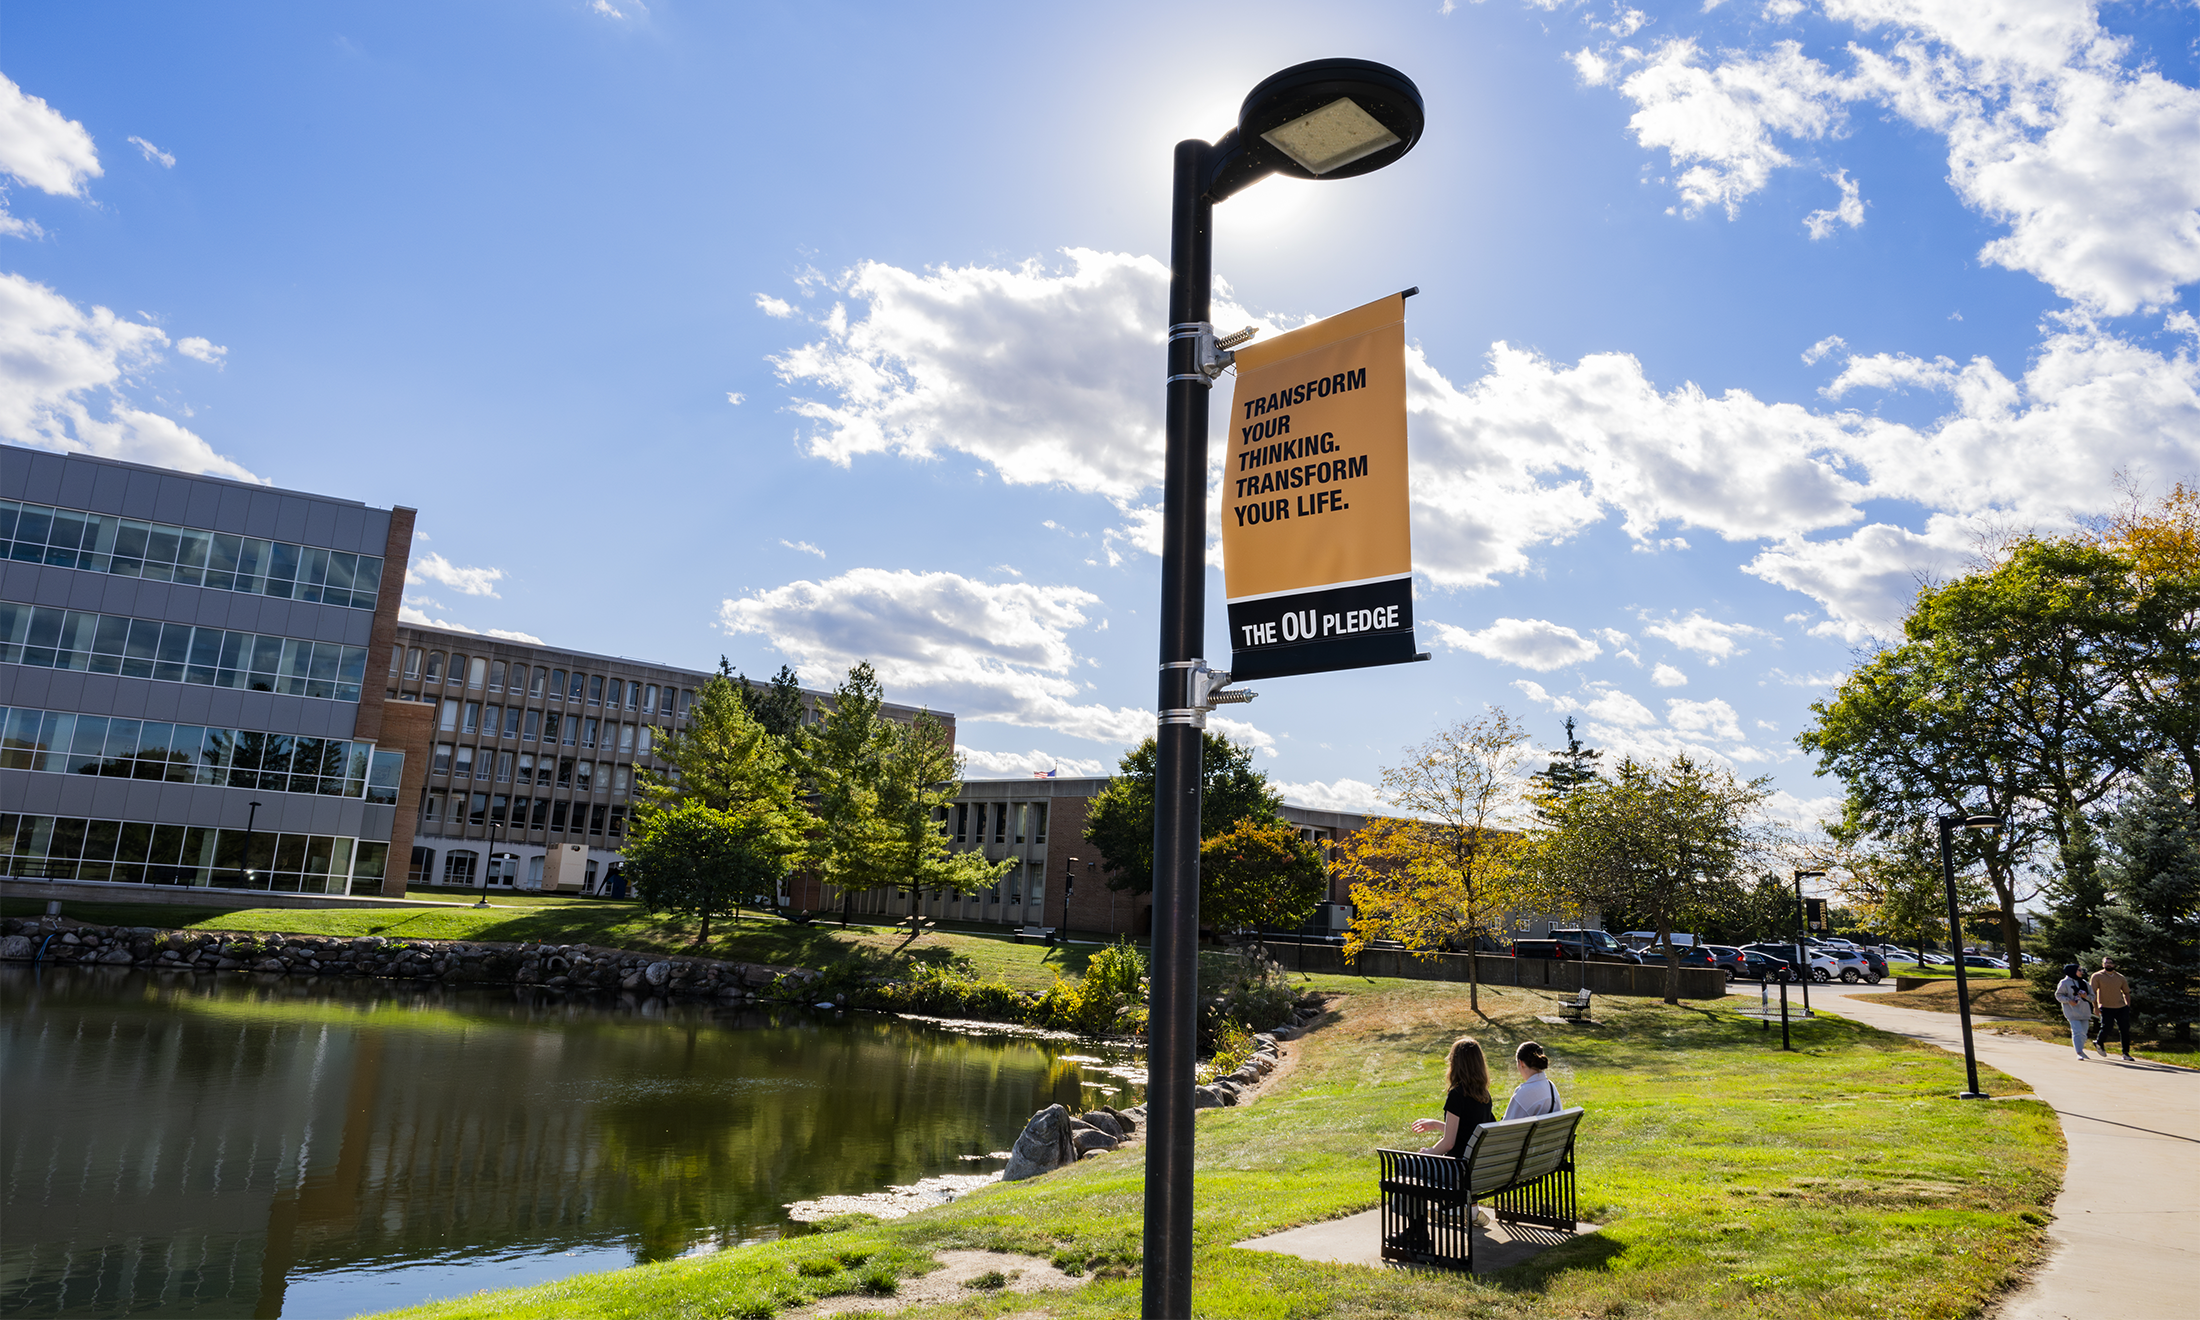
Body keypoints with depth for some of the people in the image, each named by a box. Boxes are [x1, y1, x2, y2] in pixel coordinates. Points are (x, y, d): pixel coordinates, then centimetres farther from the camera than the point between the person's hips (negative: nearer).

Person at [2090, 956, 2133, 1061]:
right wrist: (2095, 1006, -9)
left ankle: (2126, 1053, 8)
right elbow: (2092, 992, -3)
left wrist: (2128, 1006, 12)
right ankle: (2100, 1045, 22)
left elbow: (2126, 992, 22)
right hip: (2106, 1008, -4)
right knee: (2105, 1029, -7)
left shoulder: (2120, 977, 11)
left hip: (2122, 1008, 4)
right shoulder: (2097, 976, -1)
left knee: (2125, 1030, -2)